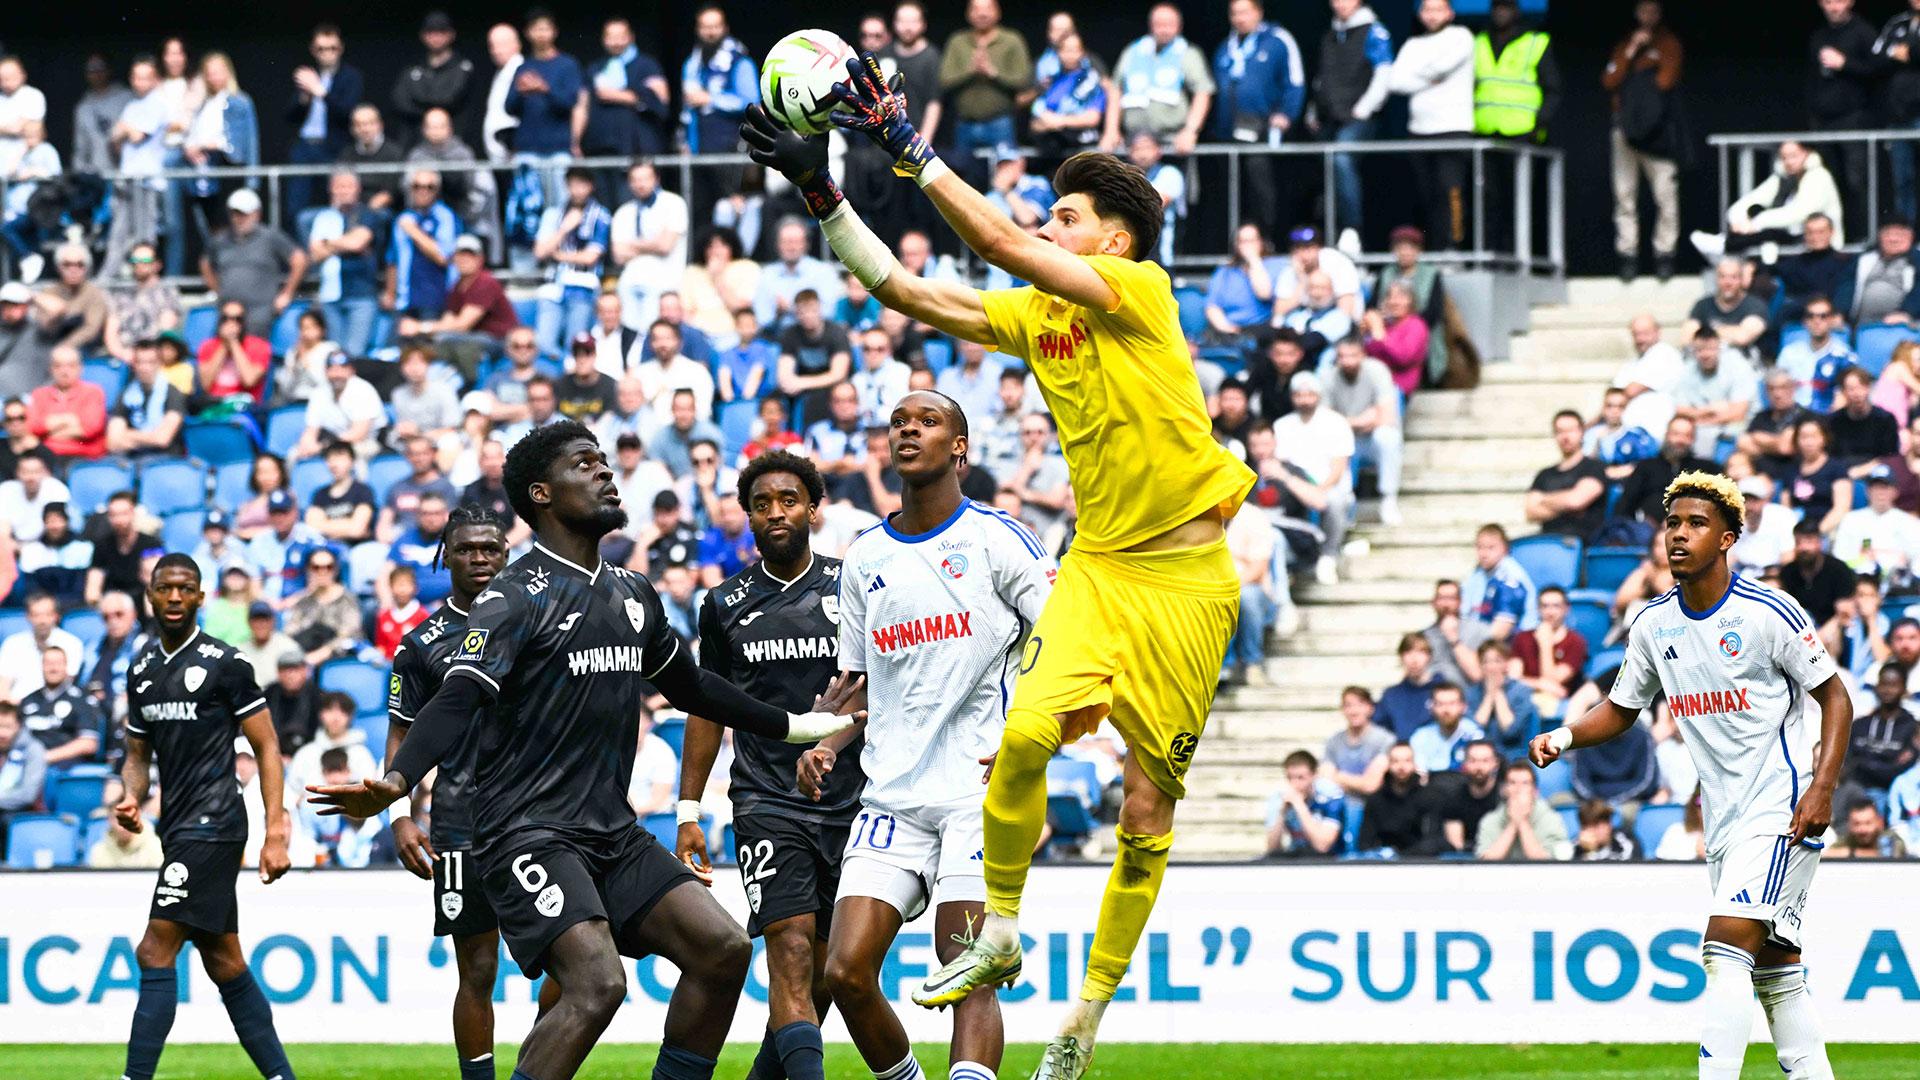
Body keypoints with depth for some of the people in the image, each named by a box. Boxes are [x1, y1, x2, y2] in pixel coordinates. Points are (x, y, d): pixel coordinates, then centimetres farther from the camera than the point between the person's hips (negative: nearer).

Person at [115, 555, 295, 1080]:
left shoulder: (224, 663, -6)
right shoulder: (143, 670, 14)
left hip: (212, 823, -8)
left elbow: (267, 747, -5)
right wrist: (131, 799, -1)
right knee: (224, 963, 10)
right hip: (179, 829, 8)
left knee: (156, 953, -14)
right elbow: (138, 755, 21)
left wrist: (276, 834, -11)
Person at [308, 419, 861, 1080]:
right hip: (528, 832, -8)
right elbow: (456, 702, -21)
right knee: (597, 984, -25)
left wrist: (797, 726, 39)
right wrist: (393, 784, -38)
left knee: (722, 951, -2)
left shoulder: (633, 597, 15)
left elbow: (691, 687, 32)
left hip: (611, 831, 8)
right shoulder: (515, 598, -9)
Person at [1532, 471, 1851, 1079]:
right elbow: (1620, 710, 17)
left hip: (1783, 809, -7)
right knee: (1774, 969, 11)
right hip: (1724, 821, 7)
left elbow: (1835, 698, -5)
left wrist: (1823, 786, -15)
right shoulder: (1654, 626, 6)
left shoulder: (1769, 613, -11)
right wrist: (1565, 738, -3)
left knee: (1726, 949, -19)